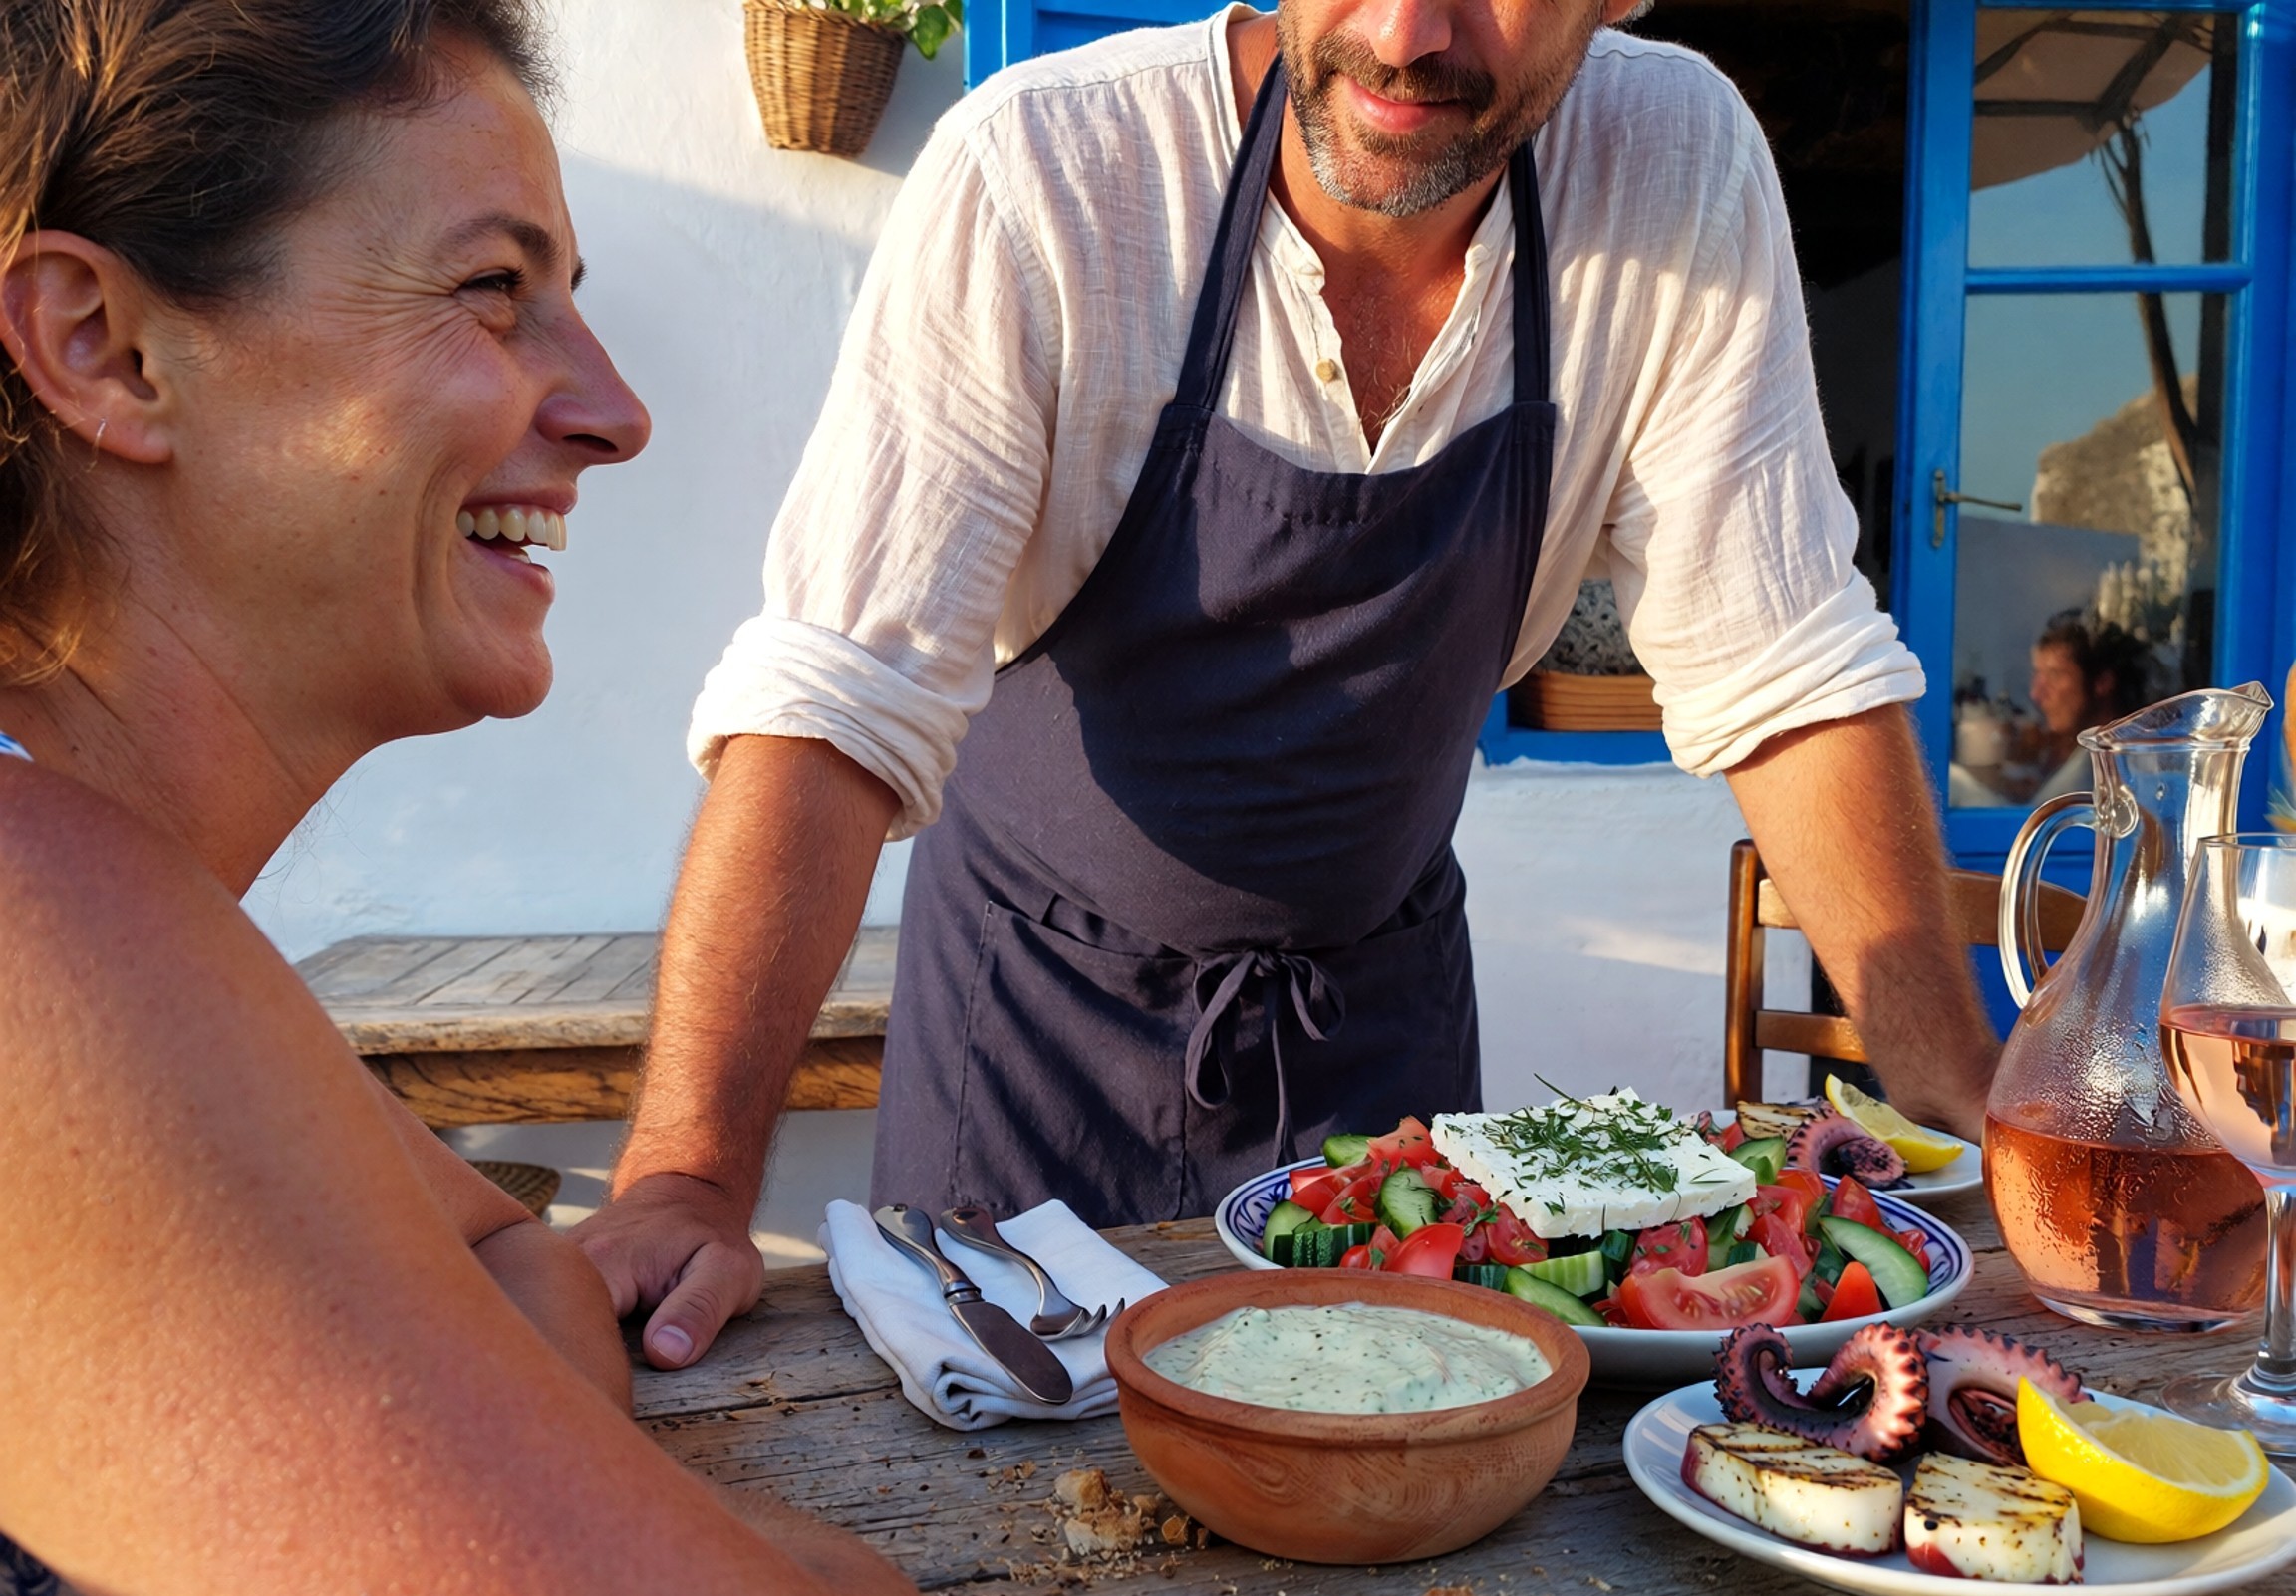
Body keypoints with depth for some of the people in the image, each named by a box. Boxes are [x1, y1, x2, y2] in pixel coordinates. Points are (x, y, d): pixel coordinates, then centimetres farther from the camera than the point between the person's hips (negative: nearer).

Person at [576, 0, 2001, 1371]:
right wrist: (689, 1184, -35)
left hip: (1381, 991, 3)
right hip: (1043, 983, -2)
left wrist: (1982, 1119, -17)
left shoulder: (1680, 168, -16)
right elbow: (833, 698, -28)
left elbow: (1783, 675, -13)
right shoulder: (1038, 173, -25)